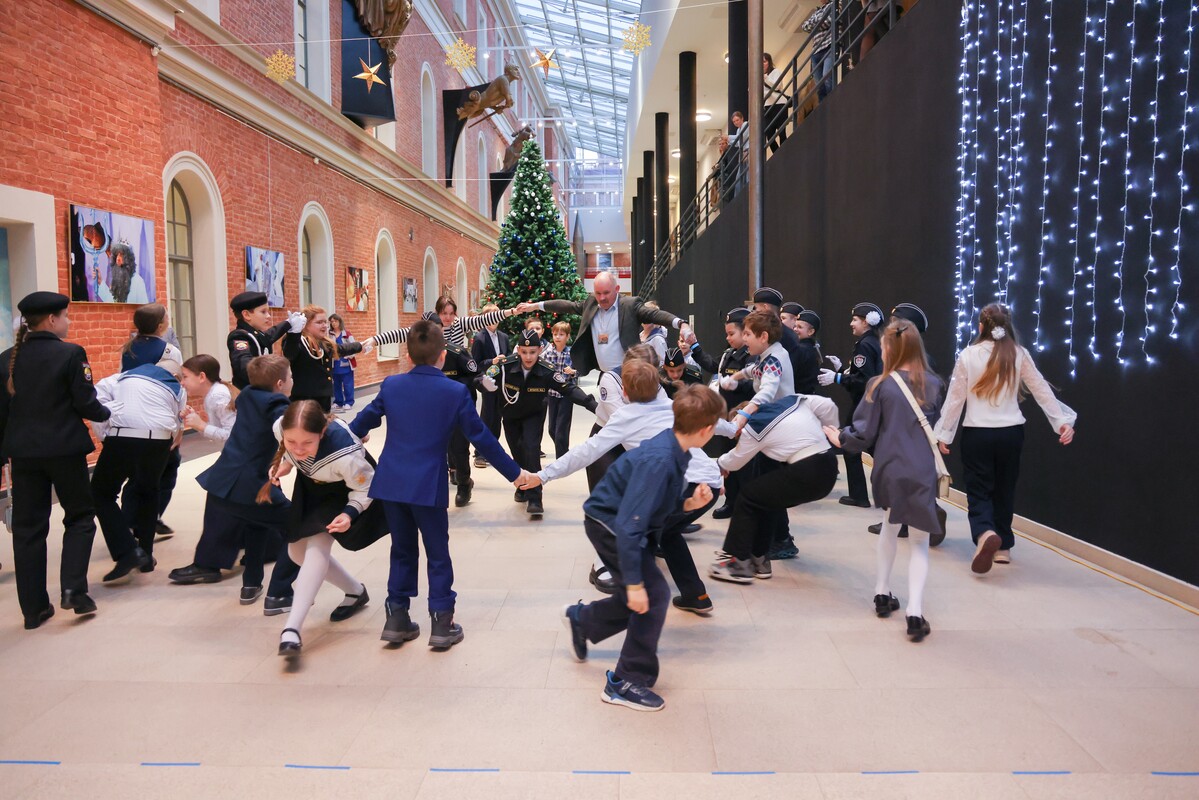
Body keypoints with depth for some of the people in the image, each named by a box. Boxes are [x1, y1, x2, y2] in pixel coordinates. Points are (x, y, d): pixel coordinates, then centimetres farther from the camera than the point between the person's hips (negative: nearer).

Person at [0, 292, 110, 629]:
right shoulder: (71, 354, -10)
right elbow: (86, 404, -11)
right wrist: (106, 414, 10)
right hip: (64, 449, -4)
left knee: (27, 526, 10)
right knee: (80, 516, 12)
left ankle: (34, 608, 14)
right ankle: (73, 589, -2)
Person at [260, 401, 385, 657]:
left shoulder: (344, 454, -44)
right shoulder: (280, 427, -31)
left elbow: (365, 488, -25)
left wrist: (350, 513, -41)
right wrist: (283, 465, -19)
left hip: (342, 491, -6)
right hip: (310, 486, 6)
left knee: (317, 547, -23)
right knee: (297, 550, 9)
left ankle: (292, 629, -22)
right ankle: (356, 591, 28)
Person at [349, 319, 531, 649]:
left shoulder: (391, 385, 2)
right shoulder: (456, 392, -8)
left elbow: (364, 421, 15)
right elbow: (482, 438, -4)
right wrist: (514, 473, 5)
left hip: (390, 483, 4)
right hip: (427, 486, -4)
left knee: (402, 550, 17)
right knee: (438, 554, 9)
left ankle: (396, 618, 21)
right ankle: (442, 623, 11)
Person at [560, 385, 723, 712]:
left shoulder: (674, 449, -4)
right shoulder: (658, 461, -32)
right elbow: (628, 525, -33)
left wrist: (689, 504, -8)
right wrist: (633, 582, -29)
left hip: (624, 525, 9)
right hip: (609, 524, -9)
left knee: (642, 598, 16)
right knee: (654, 595, -11)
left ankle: (581, 619, 40)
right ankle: (627, 683, 3)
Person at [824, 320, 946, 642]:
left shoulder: (880, 385, -5)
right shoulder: (934, 385, 3)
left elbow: (863, 435, -4)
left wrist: (839, 438, 14)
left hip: (889, 471, 0)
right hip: (923, 474, 0)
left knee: (890, 526, 25)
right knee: (919, 542, 8)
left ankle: (882, 595, 32)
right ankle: (915, 612, -6)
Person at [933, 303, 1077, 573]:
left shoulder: (968, 355, -5)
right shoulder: (1020, 355, 0)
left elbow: (955, 397, -3)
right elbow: (1042, 391, 2)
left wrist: (944, 433, 4)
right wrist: (1062, 422, 8)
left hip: (977, 433, -2)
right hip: (1011, 432, 3)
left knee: (978, 490, 4)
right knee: (1004, 489, 17)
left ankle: (985, 534, -24)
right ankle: (1003, 546, 25)